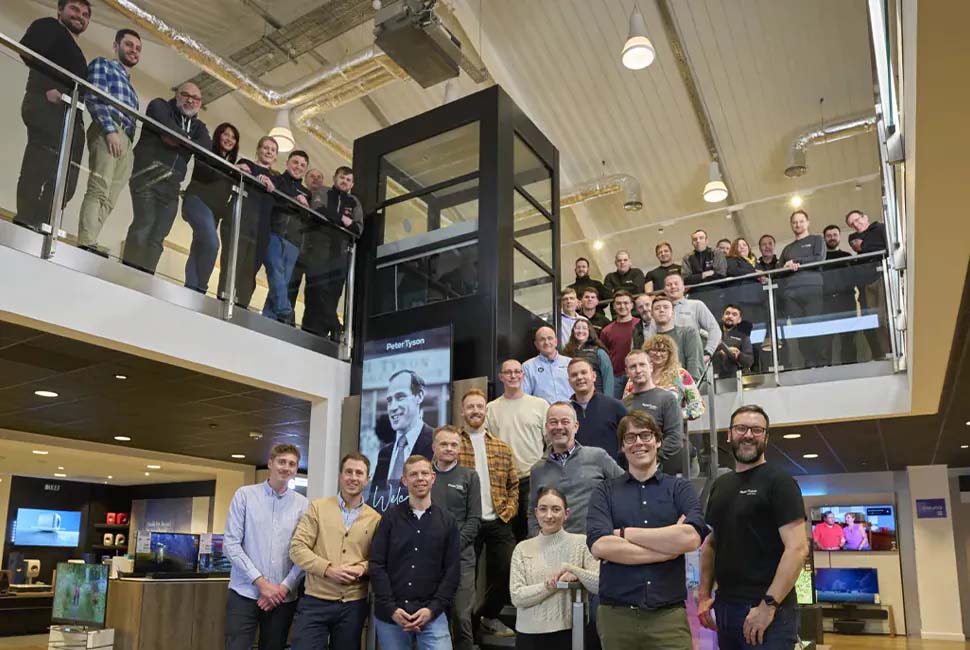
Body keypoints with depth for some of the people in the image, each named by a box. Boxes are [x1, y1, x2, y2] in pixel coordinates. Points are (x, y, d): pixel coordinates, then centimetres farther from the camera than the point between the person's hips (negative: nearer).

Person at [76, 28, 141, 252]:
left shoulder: (129, 86, 35)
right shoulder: (103, 64, 14)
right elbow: (93, 97, -3)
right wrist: (111, 129, -16)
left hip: (126, 141, 7)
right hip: (108, 132, -7)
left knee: (108, 200, -5)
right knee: (99, 190, -21)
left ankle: (88, 244, -10)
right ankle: (86, 244, -30)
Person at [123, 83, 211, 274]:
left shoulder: (199, 126, 24)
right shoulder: (160, 105, 13)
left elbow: (207, 148, 1)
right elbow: (166, 127, -11)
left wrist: (177, 140, -7)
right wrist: (186, 139, 0)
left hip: (171, 183, 5)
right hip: (148, 174, -5)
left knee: (158, 235, -4)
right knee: (144, 223, -19)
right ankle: (129, 270, -22)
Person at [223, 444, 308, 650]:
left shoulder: (302, 504, 4)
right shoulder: (245, 495, 0)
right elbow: (231, 544, -5)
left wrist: (285, 587, -8)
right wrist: (261, 582, -10)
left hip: (283, 598, 2)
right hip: (245, 594, -2)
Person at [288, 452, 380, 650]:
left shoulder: (375, 518, 6)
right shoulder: (318, 507, 2)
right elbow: (297, 548, -4)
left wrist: (363, 568, -13)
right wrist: (328, 569, -16)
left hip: (354, 606, 2)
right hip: (315, 602, -2)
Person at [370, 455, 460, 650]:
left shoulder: (447, 521, 6)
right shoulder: (391, 517, 3)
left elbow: (453, 570, 3)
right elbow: (376, 566, 0)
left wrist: (433, 609, -7)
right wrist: (392, 609, -8)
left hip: (432, 614, 0)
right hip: (390, 614, 0)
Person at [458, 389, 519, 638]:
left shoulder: (502, 448, 11)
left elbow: (514, 484, 14)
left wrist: (509, 511, -1)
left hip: (498, 523, 3)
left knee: (509, 569, 4)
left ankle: (488, 615, 28)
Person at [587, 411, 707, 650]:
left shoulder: (680, 488, 5)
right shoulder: (604, 492, 5)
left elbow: (691, 538, -13)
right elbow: (599, 546, -12)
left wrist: (624, 533, -10)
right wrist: (670, 545, -11)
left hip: (670, 613, 0)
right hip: (616, 614, 0)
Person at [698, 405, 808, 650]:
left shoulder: (779, 482, -8)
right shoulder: (720, 485, 11)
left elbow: (797, 548, -16)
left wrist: (769, 604, -21)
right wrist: (704, 594, 8)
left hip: (768, 612, -6)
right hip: (725, 608, 7)